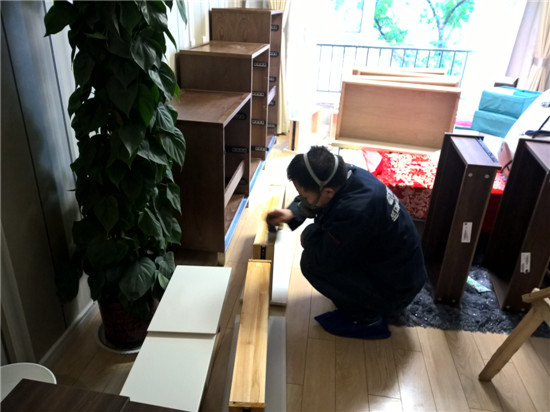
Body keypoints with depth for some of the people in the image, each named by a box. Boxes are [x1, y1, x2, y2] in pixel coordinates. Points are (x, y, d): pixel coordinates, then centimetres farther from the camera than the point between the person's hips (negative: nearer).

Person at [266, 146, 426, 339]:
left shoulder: (356, 211, -38)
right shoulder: (349, 173, -13)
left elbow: (320, 259, -29)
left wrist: (308, 234, -11)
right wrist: (291, 213, -5)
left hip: (396, 291, -9)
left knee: (311, 262, -19)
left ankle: (367, 317, 0)